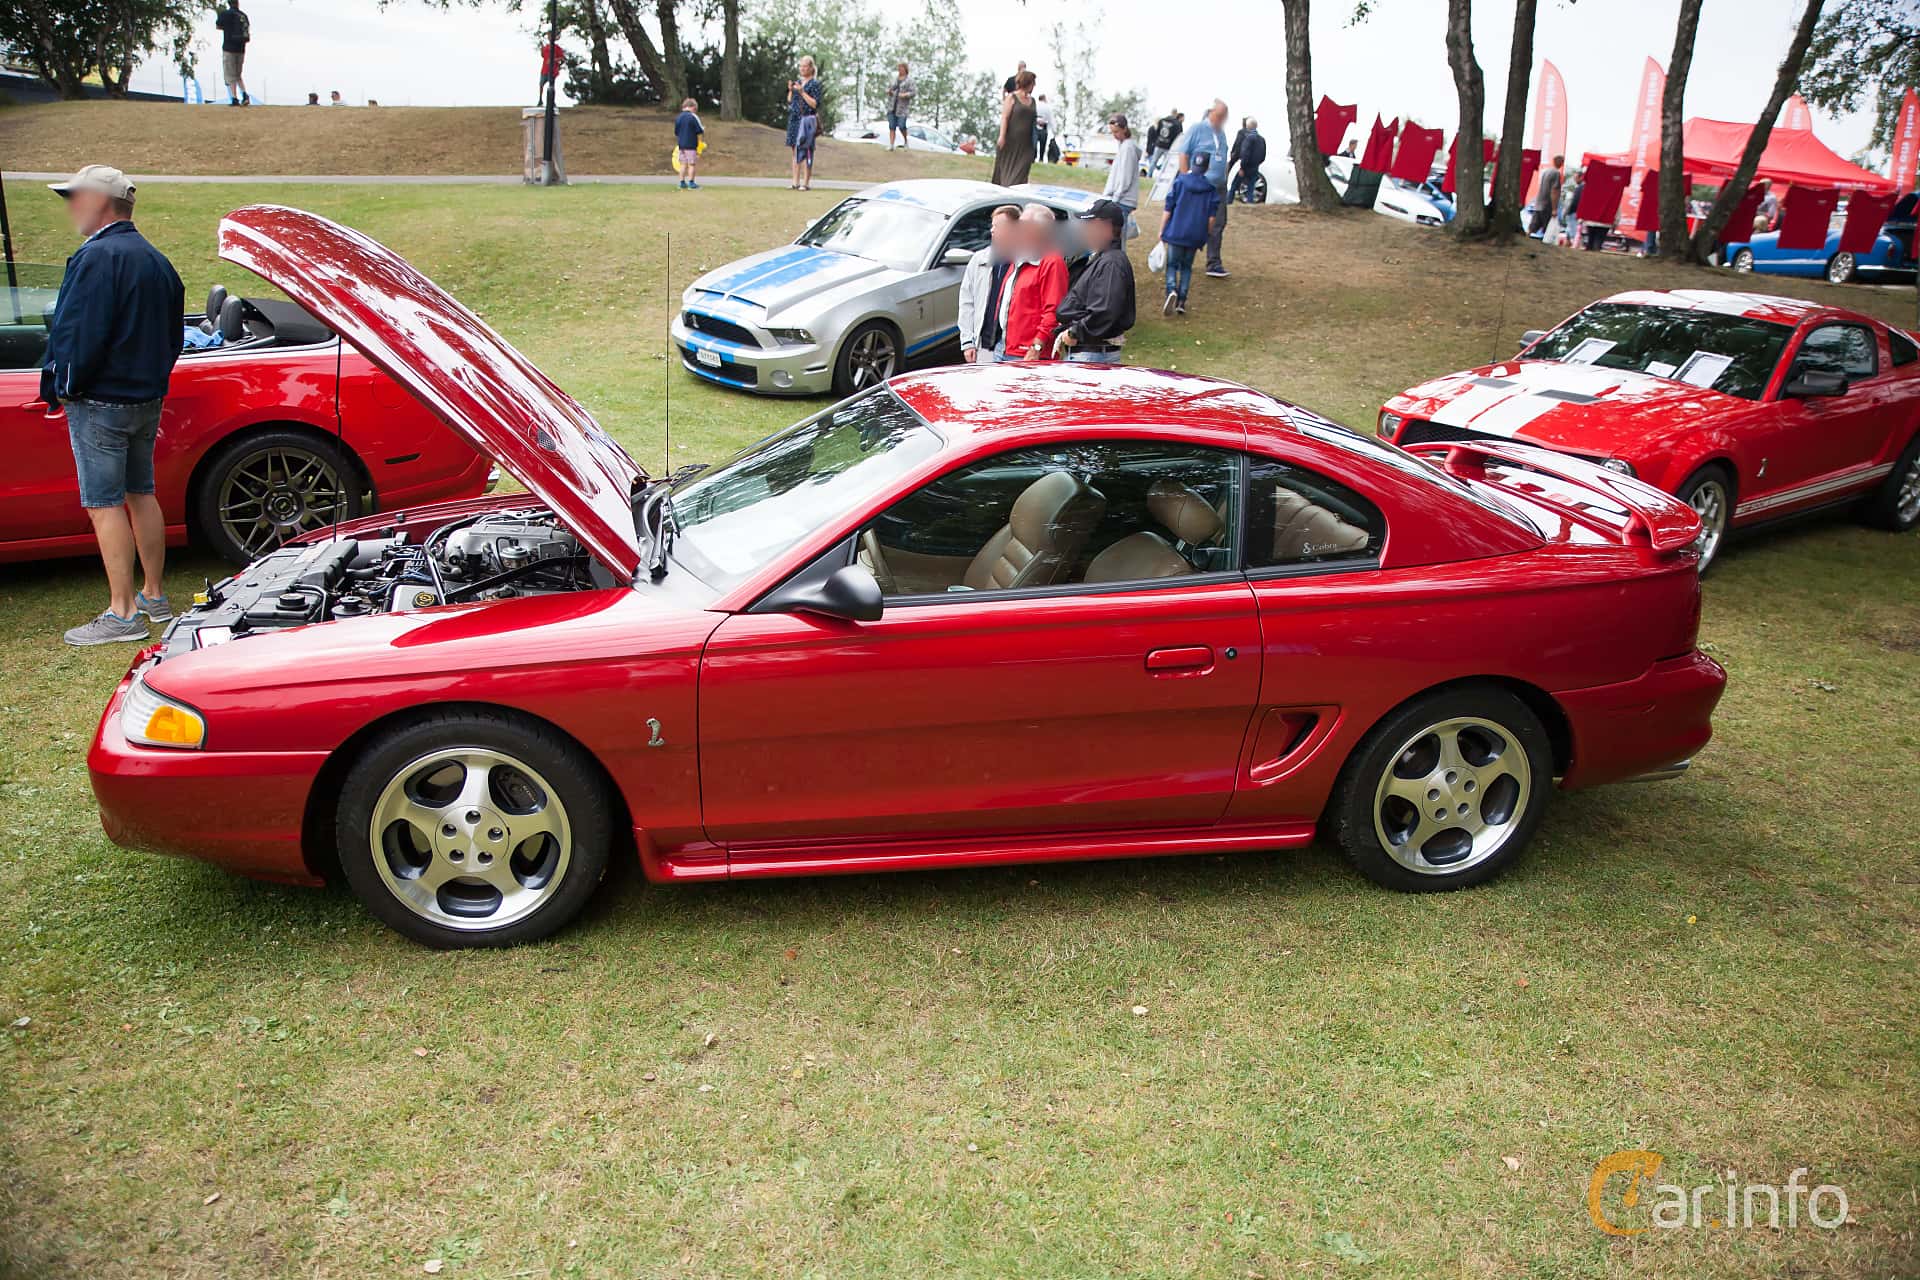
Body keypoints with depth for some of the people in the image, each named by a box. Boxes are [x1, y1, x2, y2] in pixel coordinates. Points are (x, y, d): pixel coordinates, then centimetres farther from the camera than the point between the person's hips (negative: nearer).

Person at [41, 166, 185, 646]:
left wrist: (59, 387, -9)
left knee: (104, 504, -5)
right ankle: (153, 596, 23)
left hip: (100, 402, -9)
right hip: (147, 399, 9)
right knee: (140, 494, 16)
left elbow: (79, 335, -20)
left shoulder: (98, 256, -16)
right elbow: (172, 334, 18)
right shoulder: (155, 260, 13)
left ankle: (123, 613, -4)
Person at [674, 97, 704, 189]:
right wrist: (704, 129, 10)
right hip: (691, 144, -6)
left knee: (683, 164, 11)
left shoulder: (678, 117, 8)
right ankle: (691, 183, 1)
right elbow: (700, 130, -10)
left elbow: (676, 132, 13)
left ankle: (682, 183, 10)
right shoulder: (693, 117, -11)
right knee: (692, 164, 1)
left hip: (681, 144, 6)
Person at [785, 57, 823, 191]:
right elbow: (789, 102, 16)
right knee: (795, 151, 7)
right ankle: (796, 182, 11)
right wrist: (790, 90, -1)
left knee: (805, 151, -9)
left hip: (807, 120, -6)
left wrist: (802, 92, -16)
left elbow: (814, 104, -12)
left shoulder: (815, 84, -3)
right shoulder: (797, 82, 15)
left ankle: (806, 183, -6)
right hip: (795, 119, 6)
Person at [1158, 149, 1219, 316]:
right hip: (1195, 235, 2)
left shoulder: (1179, 182, -3)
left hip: (1176, 232, -2)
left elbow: (1168, 210, -4)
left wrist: (1161, 230, 3)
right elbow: (1212, 216, 0)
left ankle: (1171, 291, -21)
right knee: (1186, 267, 14)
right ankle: (1181, 302, 8)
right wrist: (1208, 234, 15)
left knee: (1172, 264, 7)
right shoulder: (1212, 188, 1)